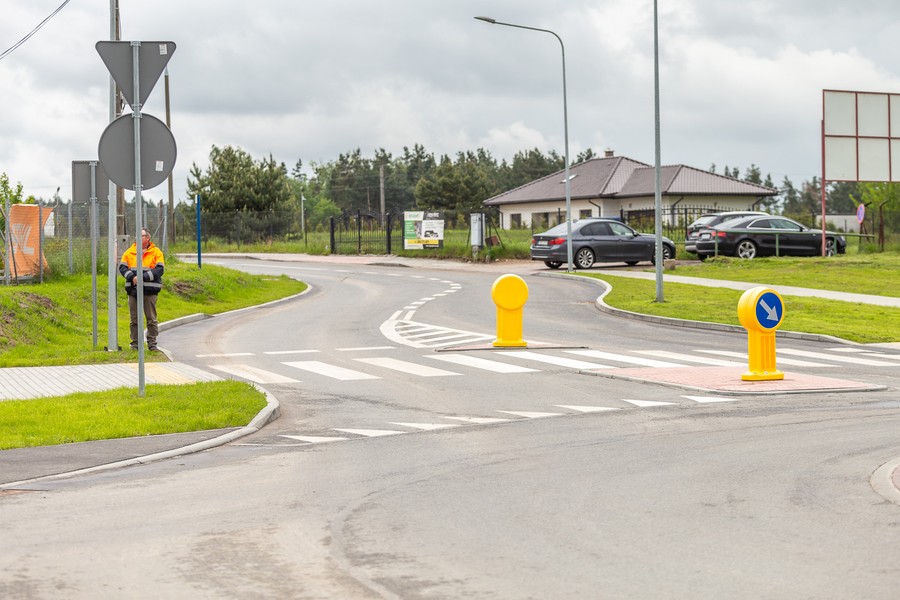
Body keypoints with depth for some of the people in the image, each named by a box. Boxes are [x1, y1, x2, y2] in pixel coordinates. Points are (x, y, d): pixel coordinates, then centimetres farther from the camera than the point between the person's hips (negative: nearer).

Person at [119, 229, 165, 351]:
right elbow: (122, 267, 5)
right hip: (133, 290, 3)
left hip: (150, 290, -3)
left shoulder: (156, 252, 3)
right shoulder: (129, 252, 11)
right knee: (134, 319, 6)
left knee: (151, 318, 0)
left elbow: (159, 269, -6)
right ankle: (135, 343, 12)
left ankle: (152, 343, 6)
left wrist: (143, 277, -15)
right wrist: (132, 277, -13)